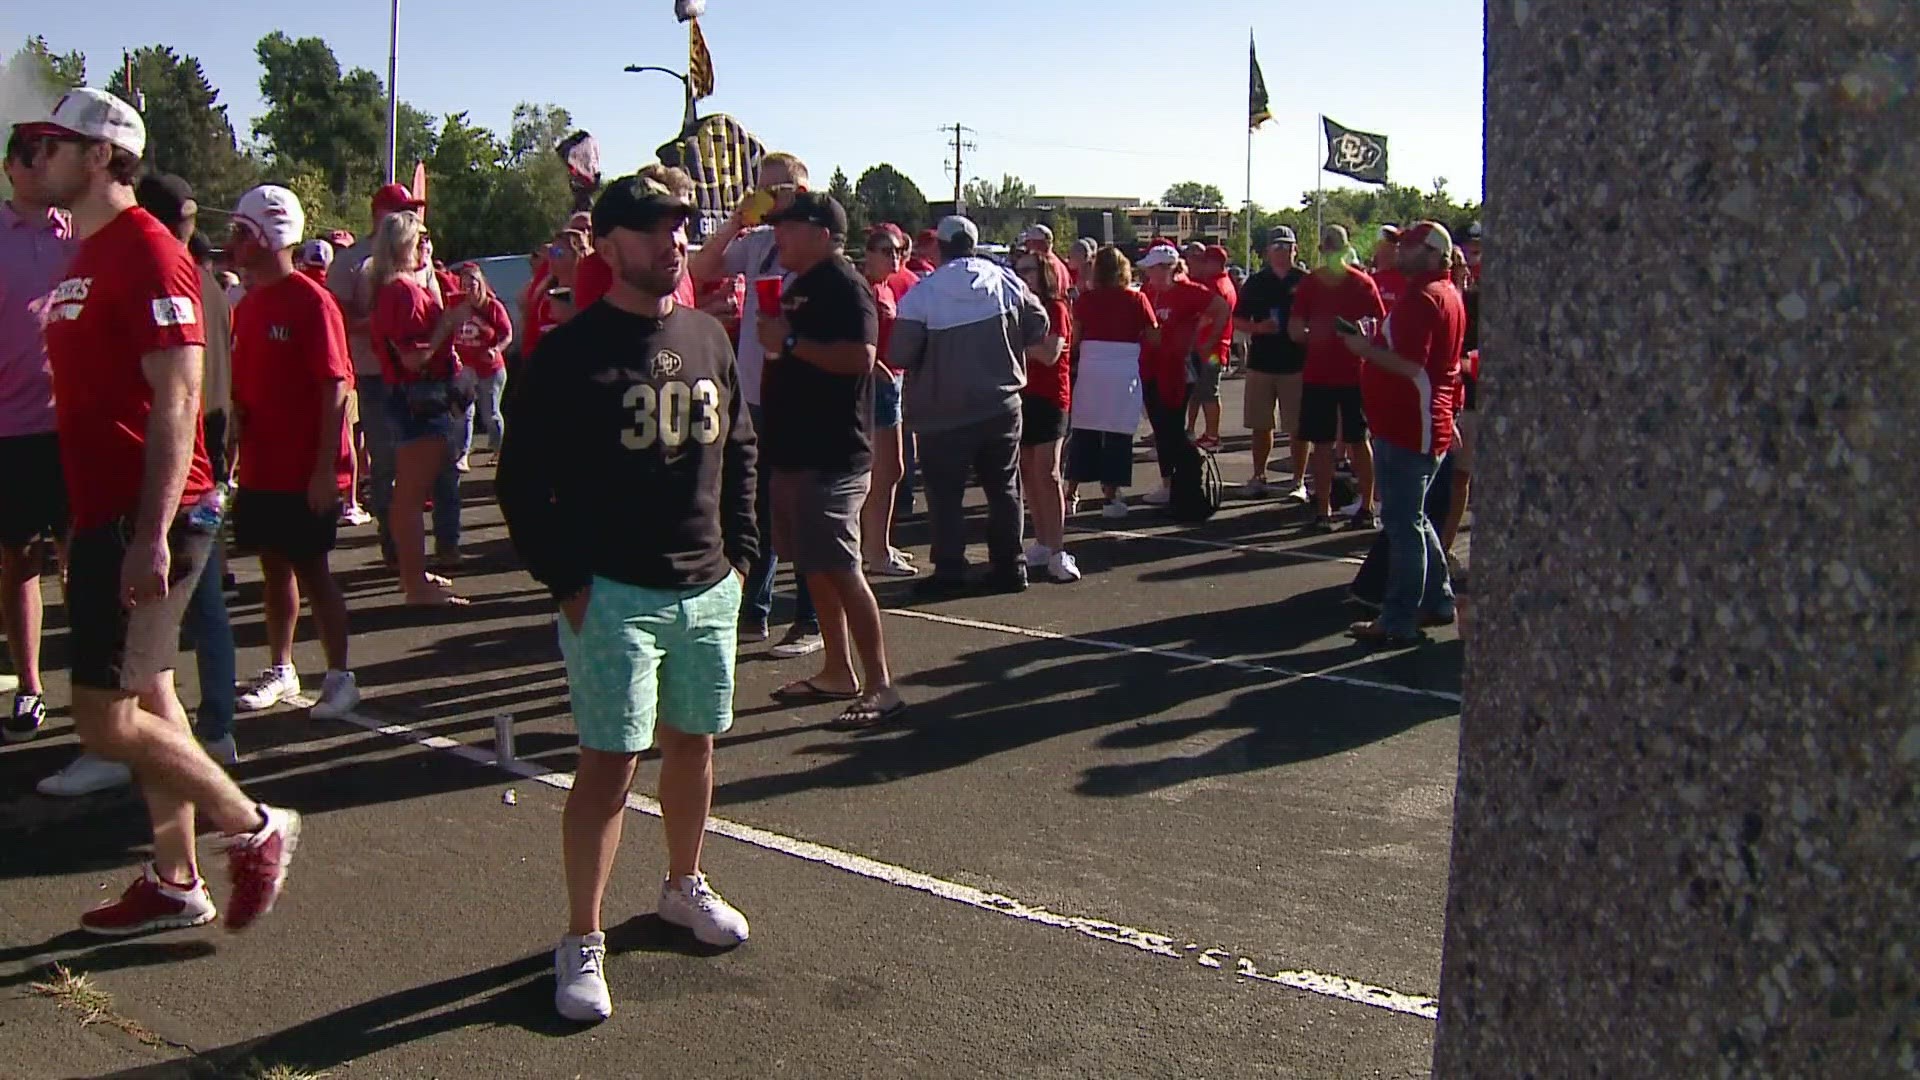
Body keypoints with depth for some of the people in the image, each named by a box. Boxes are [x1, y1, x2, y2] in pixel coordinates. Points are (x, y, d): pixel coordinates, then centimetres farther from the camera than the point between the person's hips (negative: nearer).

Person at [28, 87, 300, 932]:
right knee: (145, 697, 14)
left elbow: (176, 400, -21)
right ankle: (175, 884, 24)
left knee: (104, 718, -7)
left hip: (145, 519, -10)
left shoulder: (146, 252, -14)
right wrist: (80, 519, 22)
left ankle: (255, 829, 9)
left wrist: (152, 535, -25)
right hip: (106, 515, 10)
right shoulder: (87, 254, 16)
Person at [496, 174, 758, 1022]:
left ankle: (685, 886, 38)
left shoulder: (709, 339, 9)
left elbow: (738, 451, 18)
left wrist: (738, 552, 10)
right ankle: (582, 943, 8)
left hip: (708, 588, 6)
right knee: (609, 763, -4)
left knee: (693, 744, 17)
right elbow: (524, 478, -7)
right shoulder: (570, 353, -9)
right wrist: (566, 580, -11)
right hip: (612, 594, -5)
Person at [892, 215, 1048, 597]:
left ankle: (949, 573, 5)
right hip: (1001, 405, 3)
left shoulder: (922, 294, -12)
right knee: (1004, 489, 13)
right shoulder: (1006, 282, -4)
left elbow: (901, 355, -11)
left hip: (943, 414, -3)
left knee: (945, 495, 5)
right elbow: (1038, 326, 1)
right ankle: (1010, 568, 16)